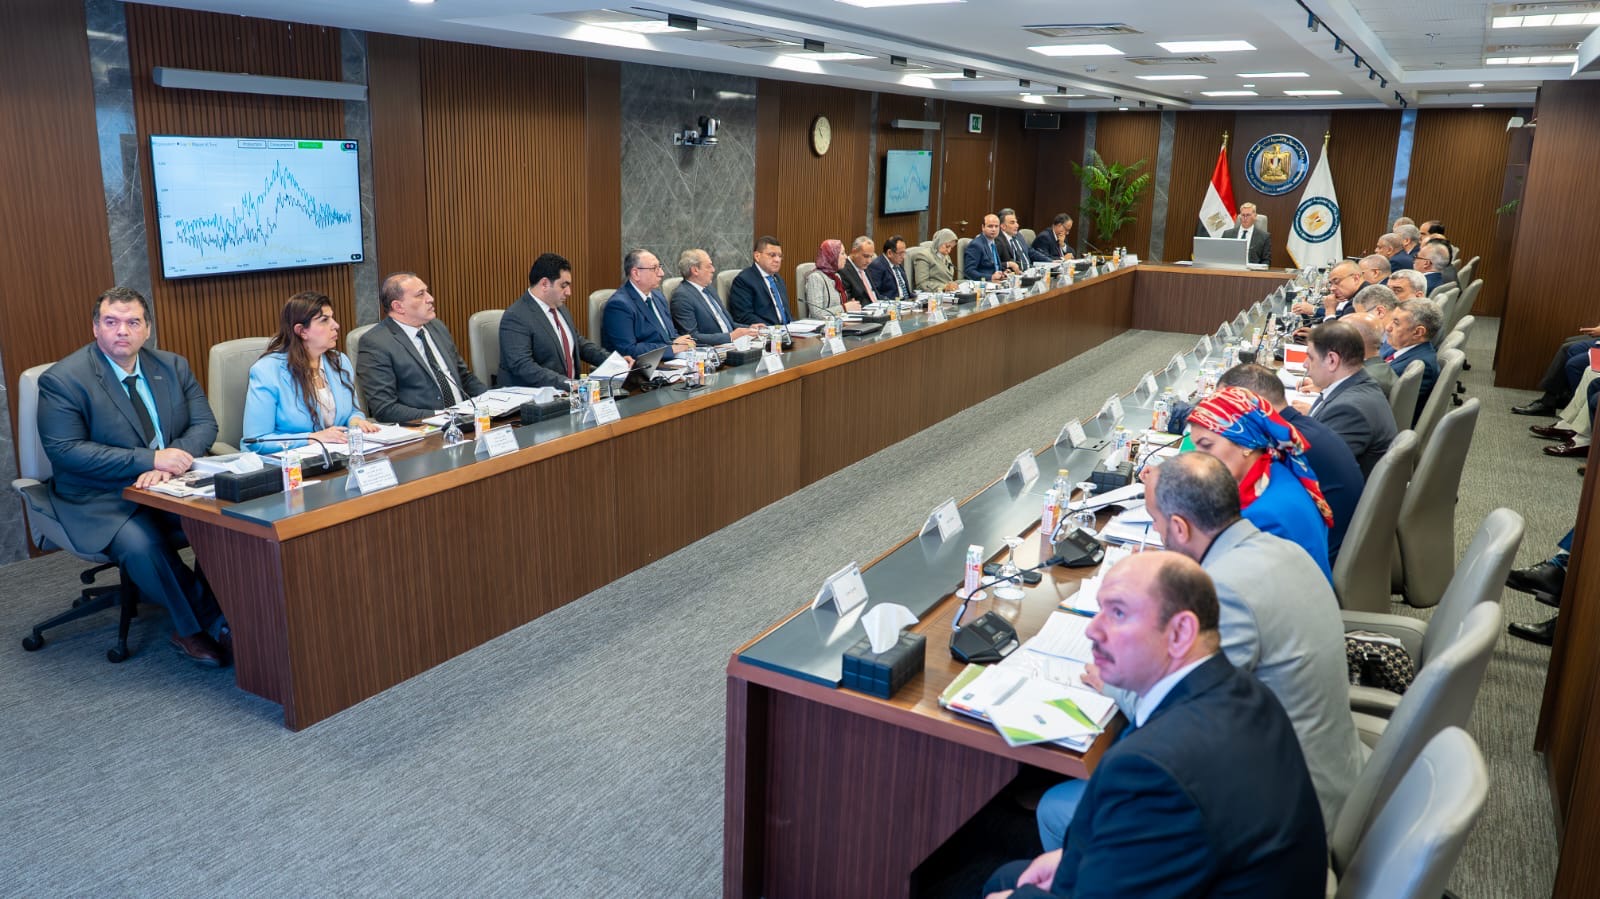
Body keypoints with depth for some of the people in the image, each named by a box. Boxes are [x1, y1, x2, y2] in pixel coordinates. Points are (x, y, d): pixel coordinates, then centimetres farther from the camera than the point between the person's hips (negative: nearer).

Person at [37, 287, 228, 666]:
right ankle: (212, 622, -11)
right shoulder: (62, 380, -6)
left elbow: (205, 424, 3)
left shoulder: (173, 366, 8)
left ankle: (191, 629, -9)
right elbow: (66, 450, -15)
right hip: (102, 502, -4)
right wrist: (150, 459, -23)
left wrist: (169, 464, -18)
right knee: (141, 544, -33)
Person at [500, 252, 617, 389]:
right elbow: (522, 366, -22)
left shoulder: (561, 309, 13)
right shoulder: (516, 317, -13)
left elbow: (580, 343, 24)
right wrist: (568, 384, -28)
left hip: (569, 392, 8)